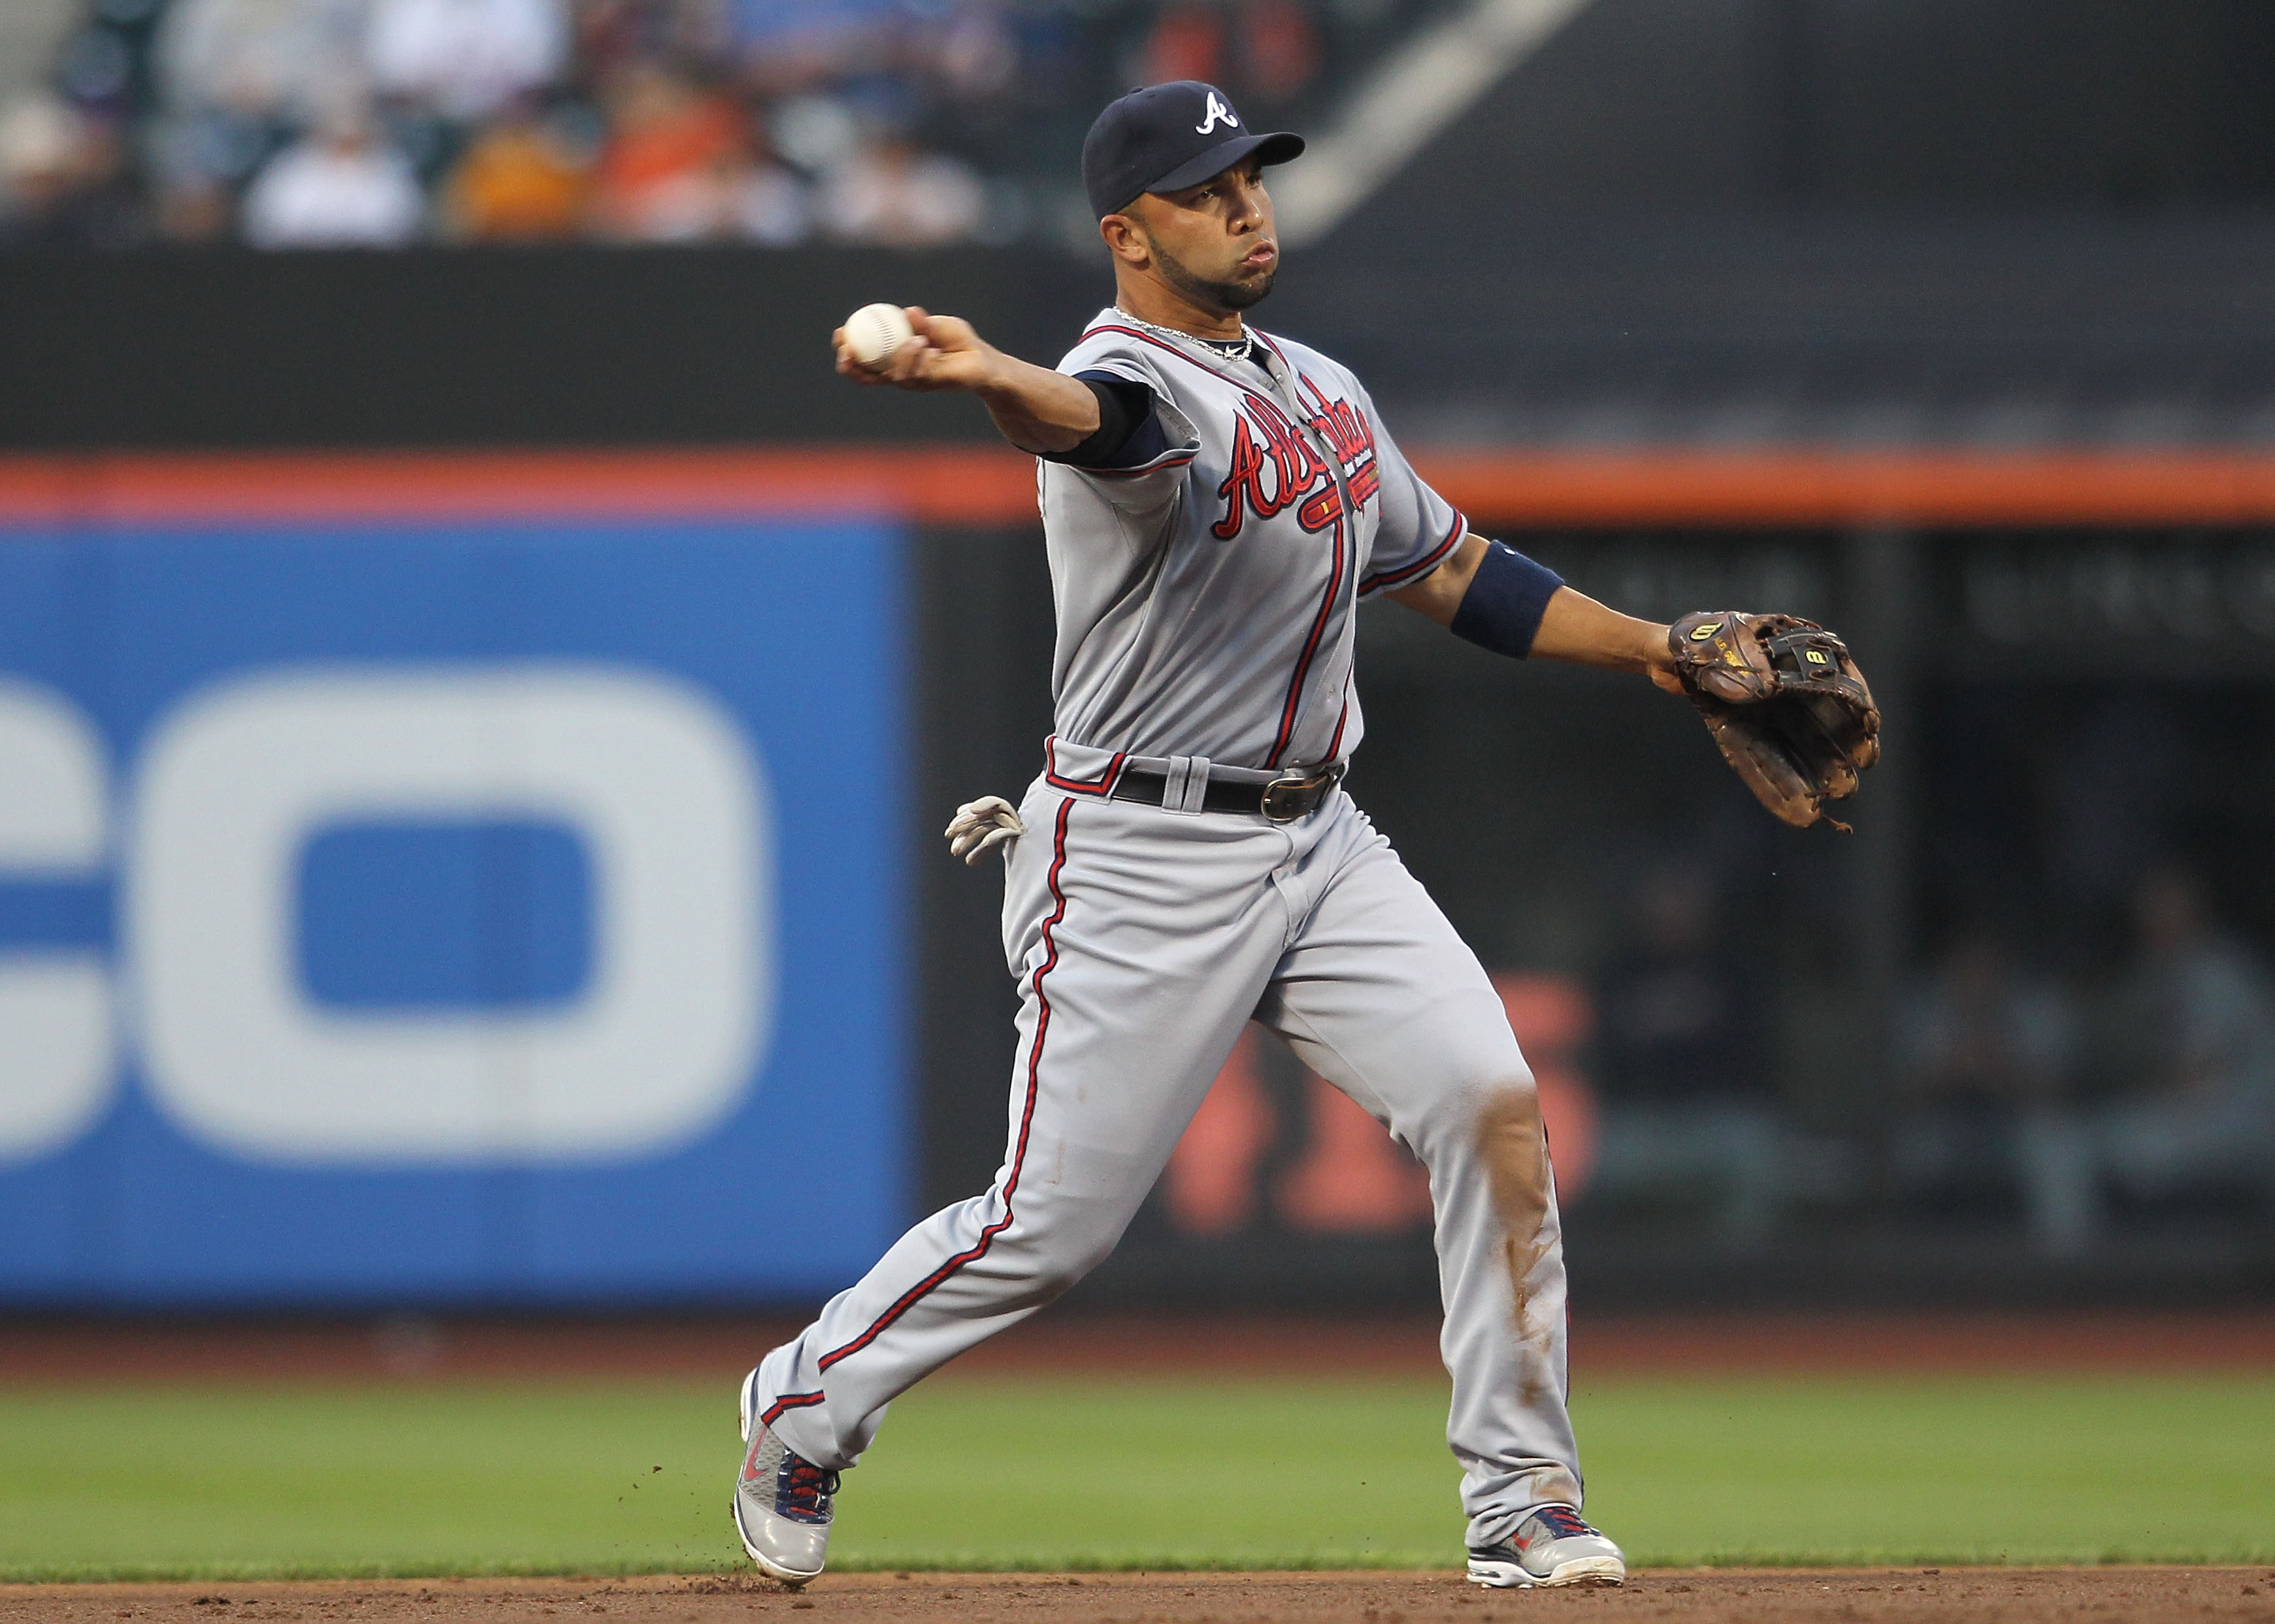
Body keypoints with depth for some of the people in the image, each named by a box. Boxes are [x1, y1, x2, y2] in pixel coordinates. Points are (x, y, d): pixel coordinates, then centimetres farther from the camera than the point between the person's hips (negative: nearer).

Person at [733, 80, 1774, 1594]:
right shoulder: (1141, 377, -14)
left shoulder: (1322, 390, 13)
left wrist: (1658, 651, 16)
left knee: (1495, 1106, -11)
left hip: (1321, 843, 7)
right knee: (1057, 1226, -3)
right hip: (1146, 863, -7)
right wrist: (987, 378, -65)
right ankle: (805, 1407, 21)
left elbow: (1453, 571, 24)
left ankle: (1524, 1499, -3)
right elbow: (1092, 416, -40)